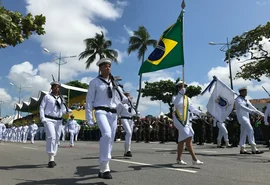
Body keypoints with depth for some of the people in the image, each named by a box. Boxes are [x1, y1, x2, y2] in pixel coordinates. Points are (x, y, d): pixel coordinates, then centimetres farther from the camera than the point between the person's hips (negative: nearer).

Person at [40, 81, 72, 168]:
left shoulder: (61, 98, 17)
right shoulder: (47, 96, 4)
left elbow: (63, 110, 15)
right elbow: (41, 107, 0)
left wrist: (70, 110, -6)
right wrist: (42, 118, -12)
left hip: (59, 121, 5)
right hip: (49, 120, -5)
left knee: (56, 139, 6)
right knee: (51, 137, -21)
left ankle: (52, 159, 17)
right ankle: (51, 159, -21)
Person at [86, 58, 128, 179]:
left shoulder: (114, 83, 18)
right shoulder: (94, 82, 4)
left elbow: (122, 98, 16)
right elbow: (89, 101, 1)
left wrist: (128, 99, -7)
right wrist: (89, 118, -6)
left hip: (113, 114, 5)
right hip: (101, 112, -5)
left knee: (110, 141, 4)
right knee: (107, 134, -30)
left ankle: (102, 170, 16)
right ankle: (105, 167, -23)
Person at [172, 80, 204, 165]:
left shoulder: (187, 99, 15)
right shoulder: (176, 98, -7)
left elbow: (192, 108, 10)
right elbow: (176, 103, -31)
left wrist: (200, 112, 0)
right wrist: (181, 93, -39)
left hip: (186, 121, 8)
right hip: (178, 120, -8)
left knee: (182, 140, 12)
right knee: (188, 138, -16)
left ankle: (179, 159, 22)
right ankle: (194, 159, -14)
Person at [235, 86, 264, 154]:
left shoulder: (246, 100, 16)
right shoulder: (238, 99, -11)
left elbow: (251, 107, 18)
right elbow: (242, 107, -26)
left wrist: (260, 113, 12)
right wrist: (252, 112, -38)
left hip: (246, 117, 9)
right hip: (242, 117, -9)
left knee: (244, 133, 10)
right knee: (250, 130, -18)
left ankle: (242, 149, 15)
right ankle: (254, 149, -19)